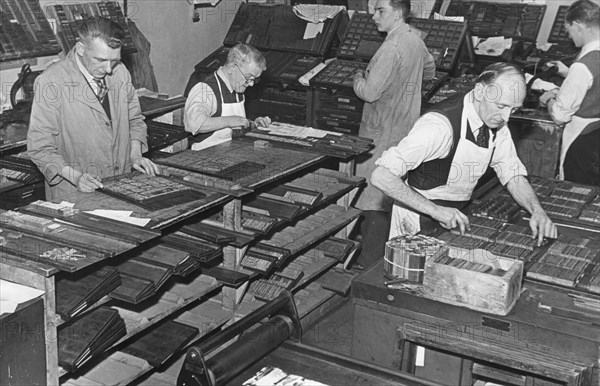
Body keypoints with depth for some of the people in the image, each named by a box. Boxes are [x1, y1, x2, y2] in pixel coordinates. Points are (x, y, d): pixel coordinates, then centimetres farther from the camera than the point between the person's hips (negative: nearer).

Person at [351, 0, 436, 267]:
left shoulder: (392, 48, -21)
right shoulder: (415, 39, 8)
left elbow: (369, 92, -22)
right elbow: (429, 70, 27)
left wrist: (358, 79, -3)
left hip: (383, 133, -9)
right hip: (404, 128, 9)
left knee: (375, 199, -5)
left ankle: (370, 263, -2)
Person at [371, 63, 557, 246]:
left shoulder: (496, 121, -5)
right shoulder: (439, 125, -28)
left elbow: (514, 176, 1)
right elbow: (381, 176, -31)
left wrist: (537, 211, -18)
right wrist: (436, 210, -35)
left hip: (456, 218, 6)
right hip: (420, 224, -6)